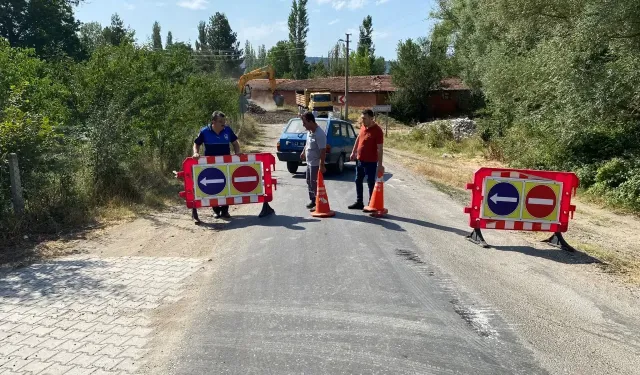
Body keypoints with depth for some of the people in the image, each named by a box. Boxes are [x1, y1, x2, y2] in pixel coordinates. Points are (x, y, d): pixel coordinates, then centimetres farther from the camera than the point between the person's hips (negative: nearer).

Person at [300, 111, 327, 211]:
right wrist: (303, 152, 22)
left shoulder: (320, 134, -24)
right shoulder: (309, 131, 5)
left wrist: (322, 165, -29)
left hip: (316, 164, -9)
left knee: (315, 184, -3)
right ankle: (313, 201, 30)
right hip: (309, 162, 10)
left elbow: (323, 151, -27)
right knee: (309, 182, 18)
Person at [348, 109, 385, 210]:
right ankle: (359, 202, 26)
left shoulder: (377, 131, -18)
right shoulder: (363, 126, 3)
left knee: (371, 183, 2)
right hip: (359, 160, 8)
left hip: (370, 162, -8)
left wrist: (380, 164, -20)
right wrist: (353, 152, 19)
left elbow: (379, 149, -18)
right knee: (358, 181, 15)